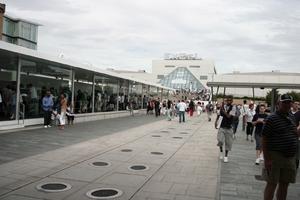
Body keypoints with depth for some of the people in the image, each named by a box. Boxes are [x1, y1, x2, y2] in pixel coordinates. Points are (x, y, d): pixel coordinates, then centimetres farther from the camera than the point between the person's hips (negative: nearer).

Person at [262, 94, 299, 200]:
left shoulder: (291, 117, 10)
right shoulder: (272, 118, -11)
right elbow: (264, 139, -14)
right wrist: (267, 159, -18)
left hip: (290, 157, 7)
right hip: (275, 156, -7)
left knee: (285, 184, 14)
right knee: (272, 184, 1)